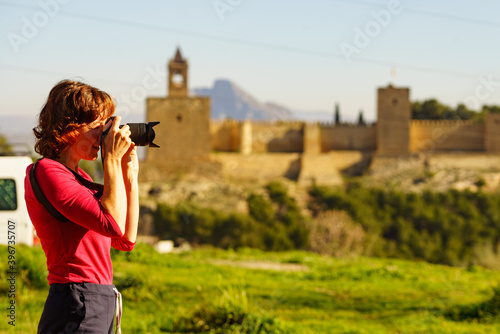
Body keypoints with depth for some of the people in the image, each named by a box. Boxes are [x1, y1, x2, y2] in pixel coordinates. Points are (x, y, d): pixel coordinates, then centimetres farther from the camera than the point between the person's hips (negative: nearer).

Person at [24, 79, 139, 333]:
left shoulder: (79, 178, 17)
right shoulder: (46, 171, -10)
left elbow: (126, 240, 16)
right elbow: (113, 224, -20)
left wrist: (129, 173, 13)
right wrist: (112, 160, -11)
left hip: (101, 306, 9)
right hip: (76, 309, -9)